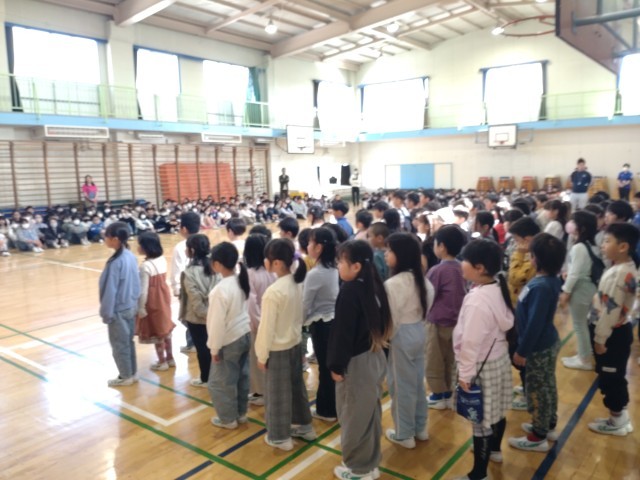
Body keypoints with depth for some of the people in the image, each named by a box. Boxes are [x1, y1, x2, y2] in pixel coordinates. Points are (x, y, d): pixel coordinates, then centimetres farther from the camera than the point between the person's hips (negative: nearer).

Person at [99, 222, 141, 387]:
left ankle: (126, 376, 24)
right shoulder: (131, 256, -1)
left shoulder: (115, 262, -25)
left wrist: (106, 313, -11)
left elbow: (110, 290, -19)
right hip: (131, 306, 8)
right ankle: (132, 373, 32)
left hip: (119, 310, -8)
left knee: (119, 344, 10)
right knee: (129, 341, 20)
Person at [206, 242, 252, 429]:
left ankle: (228, 418, 23)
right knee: (242, 377, 20)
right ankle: (241, 413, 34)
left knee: (221, 382, 10)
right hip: (245, 335, 8)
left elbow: (218, 322, -22)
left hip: (229, 341, -8)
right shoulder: (242, 280, -2)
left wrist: (214, 347, -10)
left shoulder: (221, 289, -26)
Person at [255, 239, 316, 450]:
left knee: (278, 393, 11)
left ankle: (280, 437, 28)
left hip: (278, 349, -7)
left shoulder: (273, 292, -27)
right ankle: (305, 426, 39)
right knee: (297, 386, 23)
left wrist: (262, 355, -8)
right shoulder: (297, 283, -4)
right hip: (296, 343, 7)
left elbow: (267, 327, -20)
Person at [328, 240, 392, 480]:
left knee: (354, 415, 8)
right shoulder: (373, 285, 3)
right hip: (374, 356, 9)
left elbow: (343, 332, -20)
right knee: (369, 412, 21)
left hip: (356, 362, -9)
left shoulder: (349, 291, -23)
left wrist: (336, 365, -12)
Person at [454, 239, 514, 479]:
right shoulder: (498, 289, -2)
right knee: (496, 410, 26)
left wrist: (465, 373, -14)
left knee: (482, 420, 4)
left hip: (483, 366, -9)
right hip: (499, 358, 9)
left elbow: (471, 342, -25)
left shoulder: (477, 300, -29)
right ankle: (494, 449, 48)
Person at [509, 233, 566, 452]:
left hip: (538, 348, -9)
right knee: (547, 387, 22)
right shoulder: (550, 280, 0)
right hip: (548, 343, 9)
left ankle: (538, 437, 22)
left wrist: (522, 351, -17)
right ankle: (548, 426, 40)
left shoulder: (541, 286, -29)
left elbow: (534, 323, -27)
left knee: (537, 390, 6)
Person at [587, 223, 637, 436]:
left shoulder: (620, 274, -26)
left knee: (610, 378, 7)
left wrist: (600, 338, -18)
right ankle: (620, 416, 34)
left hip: (613, 334, -9)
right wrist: (599, 334, 17)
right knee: (613, 377, 20)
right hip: (616, 331, 9)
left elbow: (611, 310, -25)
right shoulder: (624, 268, 6)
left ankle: (616, 421, 23)